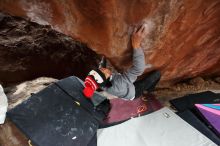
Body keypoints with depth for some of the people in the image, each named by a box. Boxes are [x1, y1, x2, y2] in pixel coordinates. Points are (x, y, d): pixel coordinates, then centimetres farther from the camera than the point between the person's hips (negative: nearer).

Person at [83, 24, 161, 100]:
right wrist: (136, 45, -58)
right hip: (132, 93, -5)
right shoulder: (118, 83, -50)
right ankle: (149, 90, 27)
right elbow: (138, 68, -55)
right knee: (157, 73, -7)